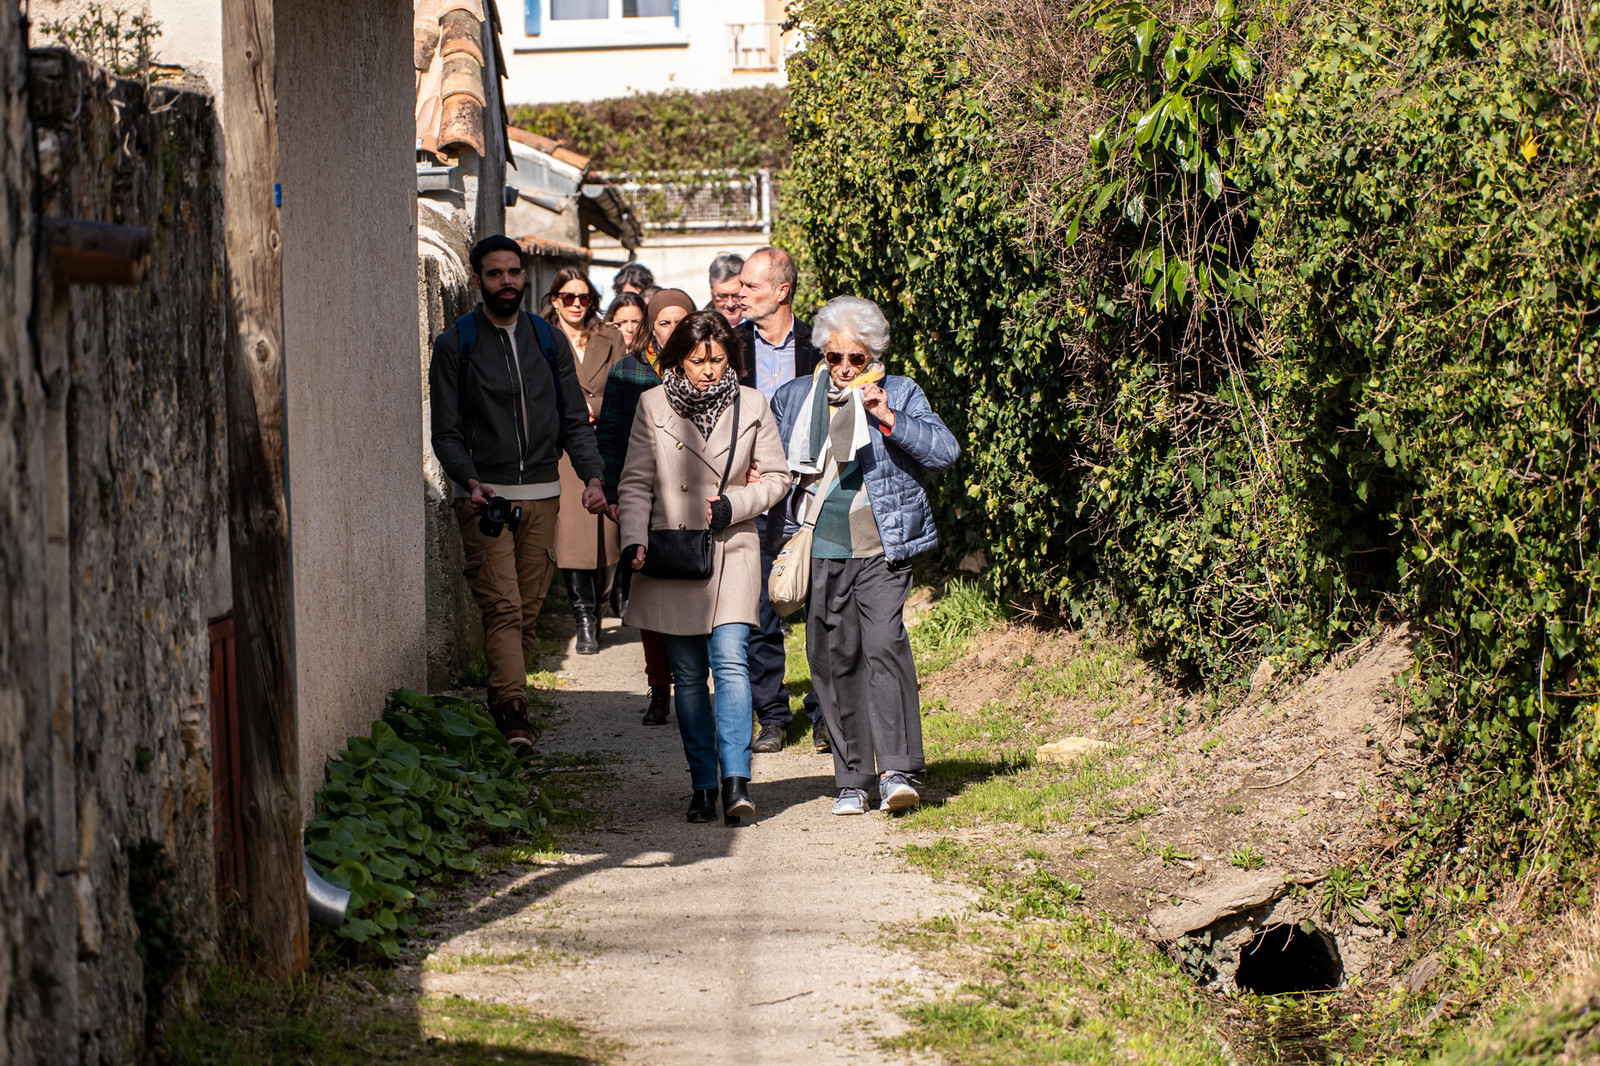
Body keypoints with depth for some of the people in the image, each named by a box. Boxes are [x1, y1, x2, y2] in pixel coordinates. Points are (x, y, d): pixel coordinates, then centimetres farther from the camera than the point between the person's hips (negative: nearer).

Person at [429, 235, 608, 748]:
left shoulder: (550, 340, 13)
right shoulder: (454, 344, 1)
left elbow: (574, 421, 12)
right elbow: (446, 433, -1)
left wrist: (593, 476, -5)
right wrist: (471, 481, -19)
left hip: (542, 494, 4)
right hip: (484, 496, -4)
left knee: (529, 607, 5)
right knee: (502, 606, -15)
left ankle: (502, 699, 17)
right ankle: (513, 712, -23)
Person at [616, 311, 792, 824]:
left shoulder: (752, 406, 2)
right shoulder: (653, 406, 2)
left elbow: (776, 477, 8)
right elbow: (635, 483, 5)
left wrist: (734, 504, -9)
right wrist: (635, 540, -9)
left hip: (730, 552, -1)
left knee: (730, 660, -16)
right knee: (689, 675, 4)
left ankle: (736, 781, -20)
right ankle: (703, 786, 11)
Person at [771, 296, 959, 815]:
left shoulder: (900, 394, 5)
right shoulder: (793, 398, 13)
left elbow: (945, 451, -5)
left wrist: (888, 418, -14)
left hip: (882, 549, -3)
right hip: (821, 552, 3)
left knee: (883, 644, -18)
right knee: (833, 658, 3)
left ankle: (896, 771, -18)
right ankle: (852, 778, 11)